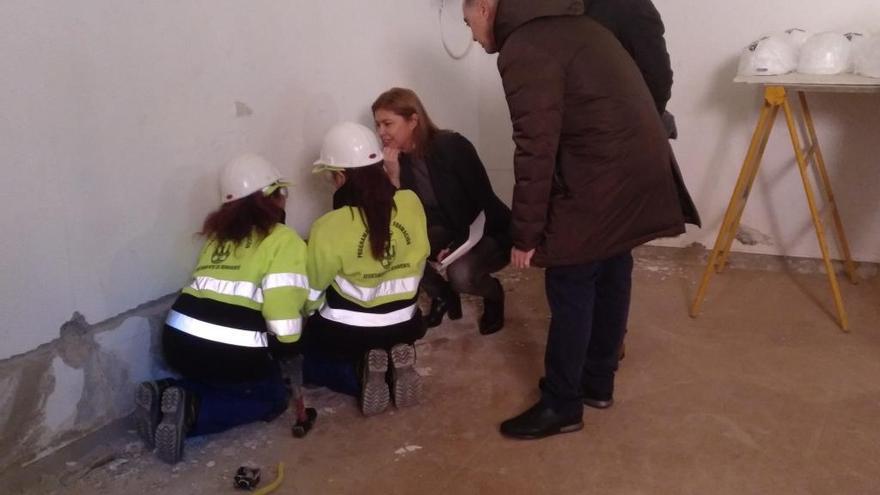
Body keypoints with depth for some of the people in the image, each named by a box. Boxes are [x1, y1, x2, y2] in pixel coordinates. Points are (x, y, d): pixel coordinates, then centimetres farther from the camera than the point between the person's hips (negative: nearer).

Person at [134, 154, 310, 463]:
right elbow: (282, 307, -15)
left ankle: (165, 395, 6)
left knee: (217, 381, 34)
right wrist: (285, 341, 4)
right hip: (232, 350, -7)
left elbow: (220, 291, 15)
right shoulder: (284, 240, -3)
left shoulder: (218, 234, 18)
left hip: (179, 340, 7)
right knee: (272, 397, 21)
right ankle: (191, 411, -4)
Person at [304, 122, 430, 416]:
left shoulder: (329, 227, -23)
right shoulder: (411, 202, -12)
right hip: (404, 327, 4)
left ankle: (362, 370, -2)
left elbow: (313, 288, -9)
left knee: (300, 347, 27)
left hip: (347, 334, -4)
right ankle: (397, 364, 3)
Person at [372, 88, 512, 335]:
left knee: (460, 272, -35)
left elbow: (484, 202, -20)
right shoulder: (398, 158, -7)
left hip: (489, 231, -5)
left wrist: (459, 244, -24)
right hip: (450, 232, 6)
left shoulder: (451, 146, -23)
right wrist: (393, 175, -23)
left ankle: (493, 293, 3)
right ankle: (443, 295, 7)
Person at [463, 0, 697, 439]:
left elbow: (536, 152, -18)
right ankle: (598, 382, 33)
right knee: (611, 279, 18)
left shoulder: (523, 51, -13)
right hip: (639, 168, 10)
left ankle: (561, 406, 13)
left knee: (570, 291, 1)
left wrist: (525, 234, -11)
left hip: (600, 179, -10)